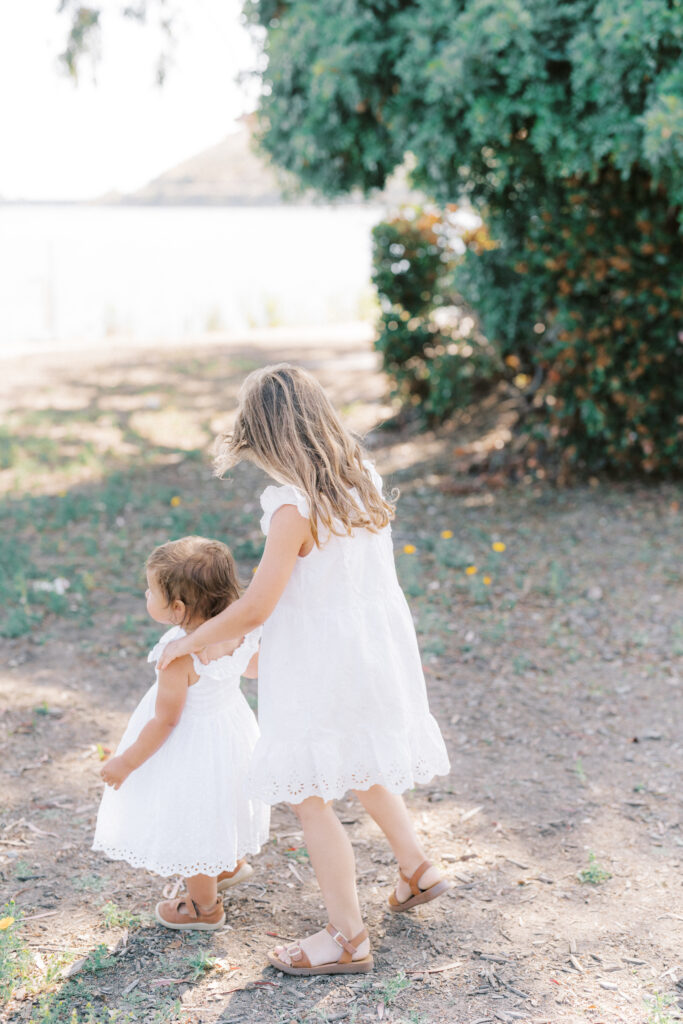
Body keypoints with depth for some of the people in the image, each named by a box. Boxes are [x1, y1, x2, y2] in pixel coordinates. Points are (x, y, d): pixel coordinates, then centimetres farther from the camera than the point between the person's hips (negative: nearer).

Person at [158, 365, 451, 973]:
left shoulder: (295, 507, -25)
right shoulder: (364, 480, -1)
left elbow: (254, 609, -23)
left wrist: (189, 642, -8)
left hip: (320, 668, -8)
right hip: (376, 646, 9)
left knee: (309, 797, 5)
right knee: (362, 769, 29)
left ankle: (348, 938, 15)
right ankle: (417, 869, 44)